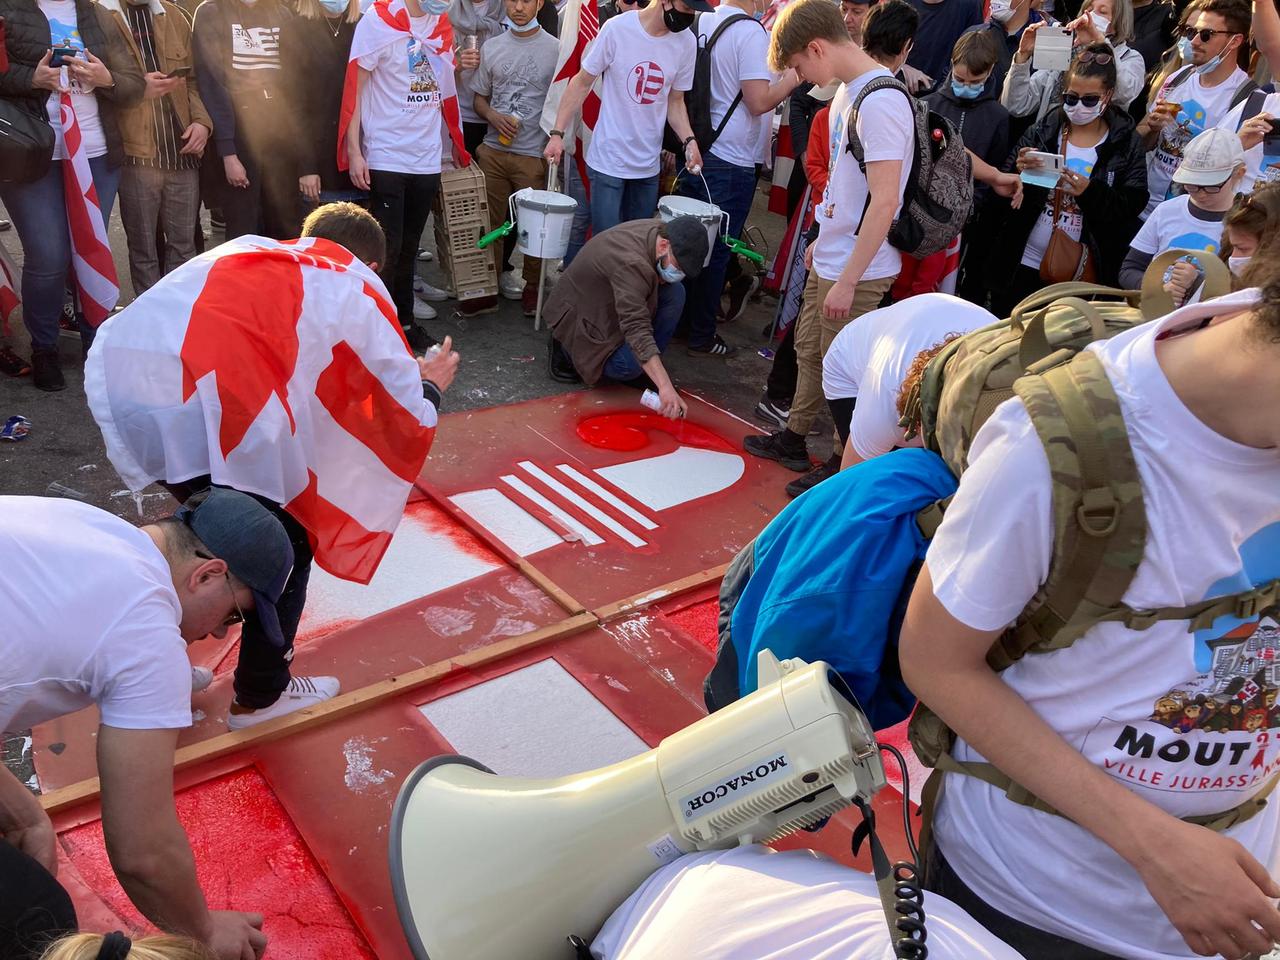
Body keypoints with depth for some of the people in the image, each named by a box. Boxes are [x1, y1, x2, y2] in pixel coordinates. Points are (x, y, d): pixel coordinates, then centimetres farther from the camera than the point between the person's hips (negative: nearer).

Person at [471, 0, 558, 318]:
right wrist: (493, 116, -6)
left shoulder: (555, 49, -1)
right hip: (492, 150, 4)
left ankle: (532, 287, 17)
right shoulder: (492, 47, 10)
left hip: (534, 154, -3)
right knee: (488, 220, 6)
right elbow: (480, 98, 15)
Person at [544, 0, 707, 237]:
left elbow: (675, 100, 10)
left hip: (649, 166, 4)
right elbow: (581, 83, -3)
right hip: (608, 162, -4)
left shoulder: (687, 42, -1)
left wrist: (688, 140, -7)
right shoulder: (617, 29, -11)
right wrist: (557, 133, -8)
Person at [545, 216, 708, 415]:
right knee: (629, 365, -29)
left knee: (675, 292, -12)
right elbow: (637, 329, -48)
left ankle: (640, 370, -2)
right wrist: (665, 386, -55)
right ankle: (566, 349, -1)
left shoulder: (661, 230, -10)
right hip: (579, 314, -8)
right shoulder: (631, 264, -38)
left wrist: (662, 278, -11)